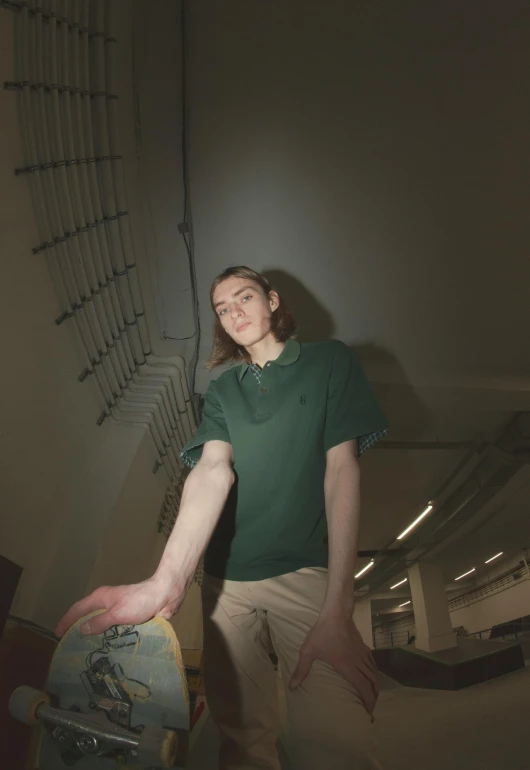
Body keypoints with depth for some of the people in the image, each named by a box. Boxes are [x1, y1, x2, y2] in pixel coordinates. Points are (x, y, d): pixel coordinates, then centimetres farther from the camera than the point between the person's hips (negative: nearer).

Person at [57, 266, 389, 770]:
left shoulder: (330, 361, 6)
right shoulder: (221, 392, 13)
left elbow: (342, 470, -4)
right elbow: (213, 471, -5)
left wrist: (337, 610, -15)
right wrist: (167, 581, -25)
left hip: (305, 574, -3)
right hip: (226, 582, 3)